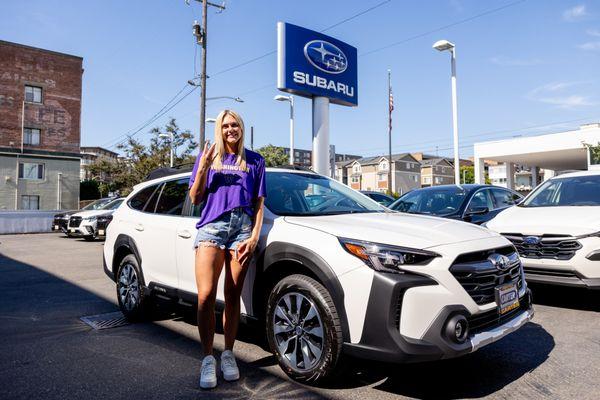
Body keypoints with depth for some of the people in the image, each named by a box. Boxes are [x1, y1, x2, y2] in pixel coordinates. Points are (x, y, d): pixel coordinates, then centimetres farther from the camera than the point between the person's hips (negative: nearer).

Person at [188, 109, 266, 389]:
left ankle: (228, 355, 16)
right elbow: (195, 199, 10)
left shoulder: (254, 160, 15)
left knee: (232, 296, 4)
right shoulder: (208, 156, 15)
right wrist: (202, 167, -4)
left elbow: (259, 203, 11)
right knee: (206, 296, -11)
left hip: (243, 228, 1)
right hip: (211, 226, 0)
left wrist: (255, 236, -1)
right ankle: (207, 359, 0)